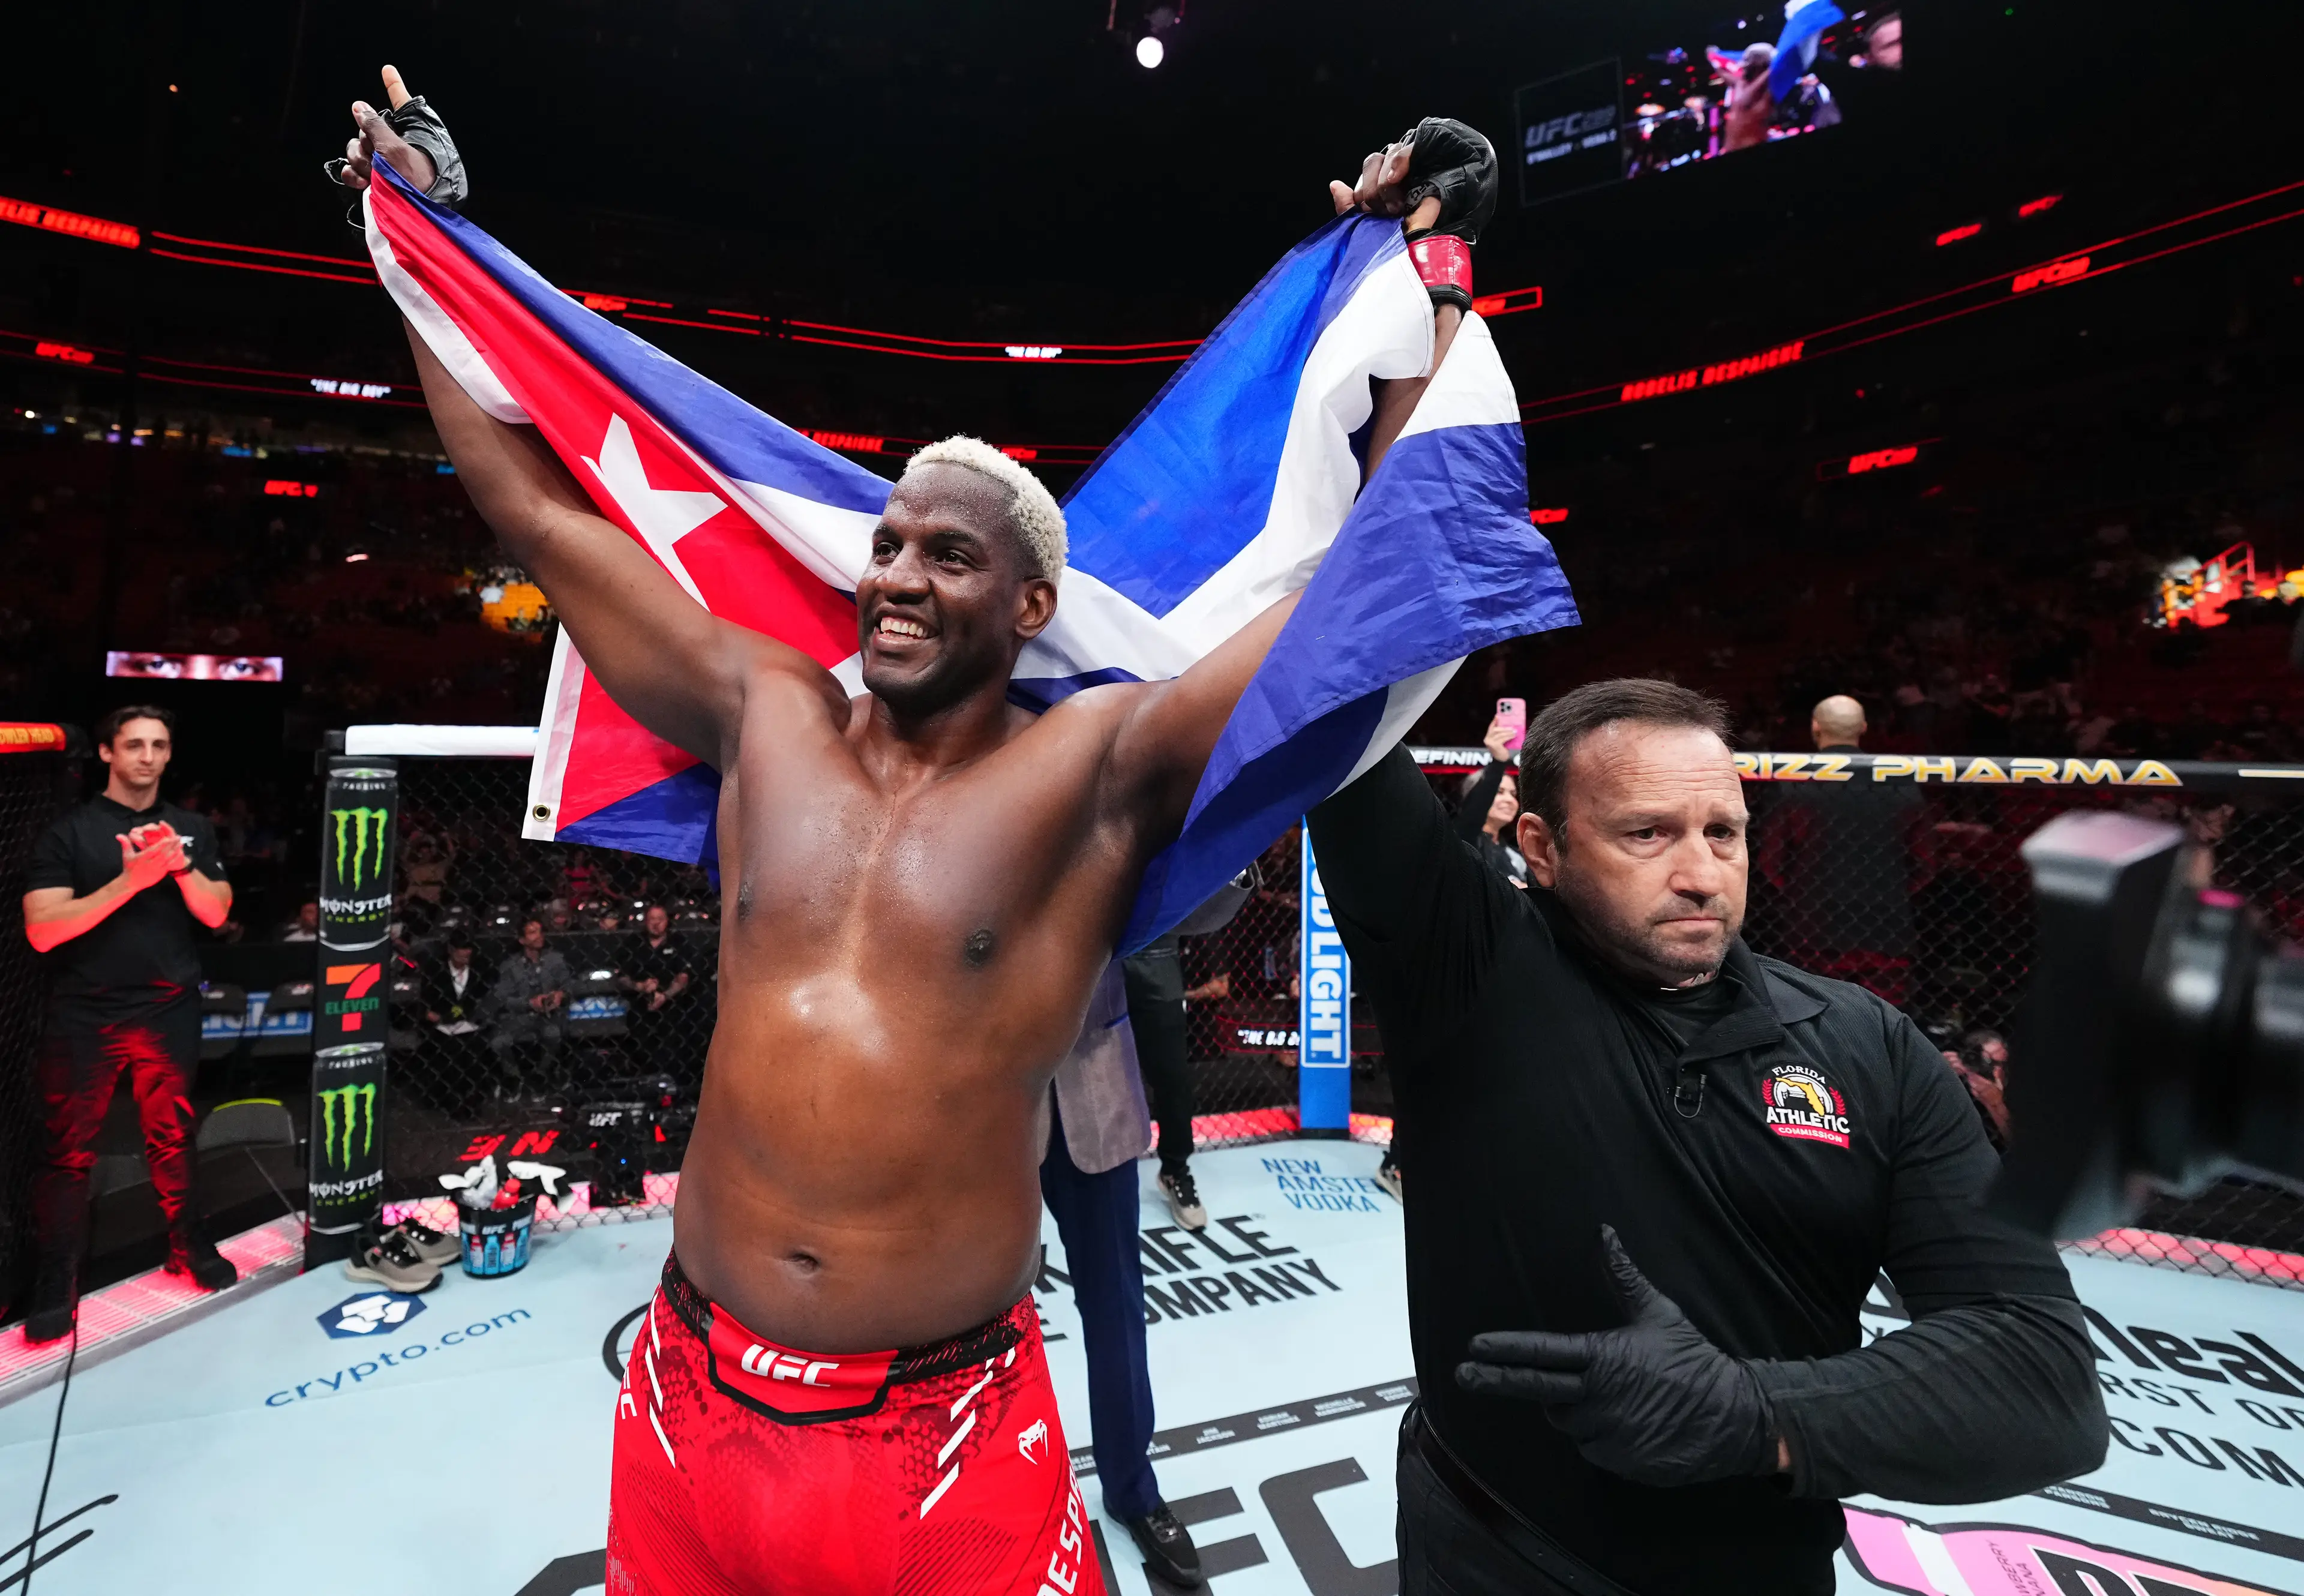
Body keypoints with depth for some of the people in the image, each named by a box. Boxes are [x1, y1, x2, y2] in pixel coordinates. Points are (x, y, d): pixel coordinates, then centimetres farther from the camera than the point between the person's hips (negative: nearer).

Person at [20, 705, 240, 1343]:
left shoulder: (192, 829, 5)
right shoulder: (68, 832, -6)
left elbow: (216, 914, 0)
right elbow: (43, 930, -14)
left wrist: (181, 865, -16)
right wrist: (130, 879, -24)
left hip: (170, 1012, 3)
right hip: (84, 1016, -2)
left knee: (173, 1135, 14)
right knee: (70, 1149, 6)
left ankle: (186, 1242, 26)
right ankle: (58, 1274, 19)